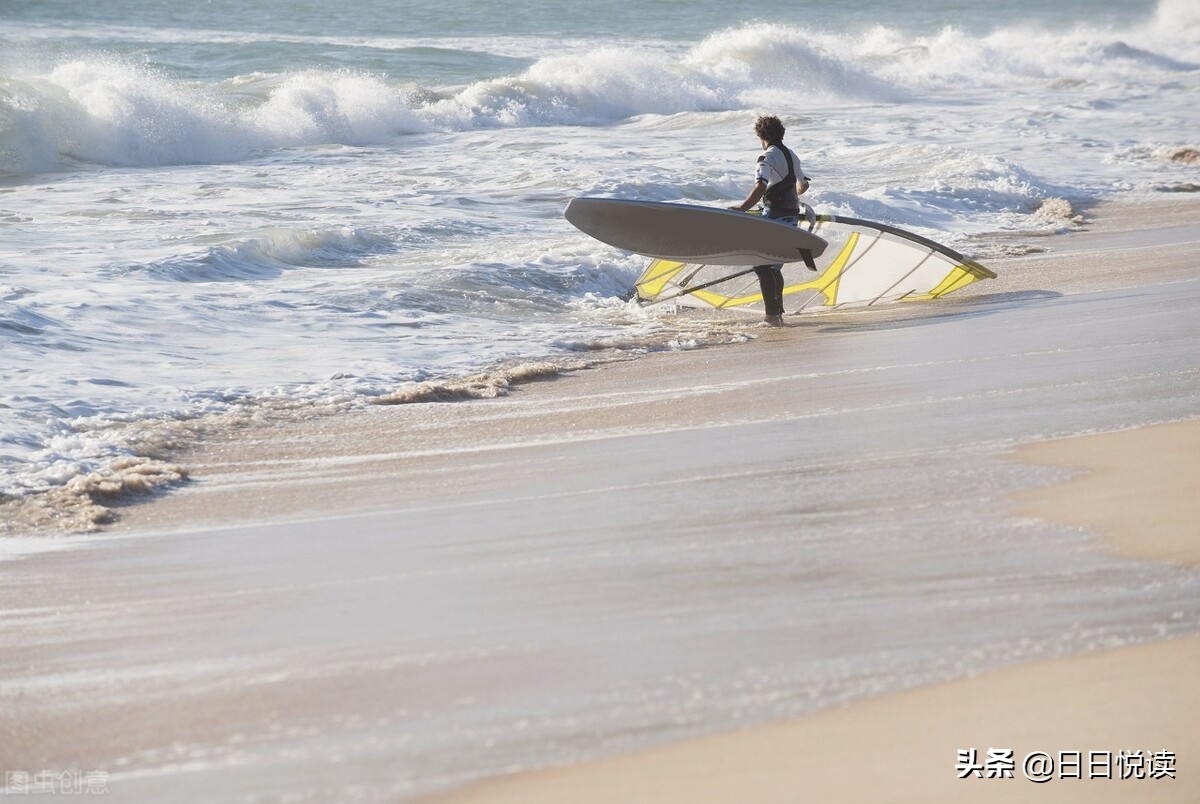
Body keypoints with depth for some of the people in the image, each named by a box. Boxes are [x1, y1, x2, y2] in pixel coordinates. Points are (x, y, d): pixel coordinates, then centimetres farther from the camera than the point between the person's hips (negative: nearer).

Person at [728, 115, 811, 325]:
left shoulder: (768, 157, -12)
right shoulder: (791, 155, 14)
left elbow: (760, 187, -29)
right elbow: (803, 184, 30)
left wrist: (742, 208, -35)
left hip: (774, 216, -8)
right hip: (791, 217, 8)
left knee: (762, 265, -5)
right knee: (774, 266, 17)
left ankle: (772, 315, -12)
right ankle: (778, 312, 19)